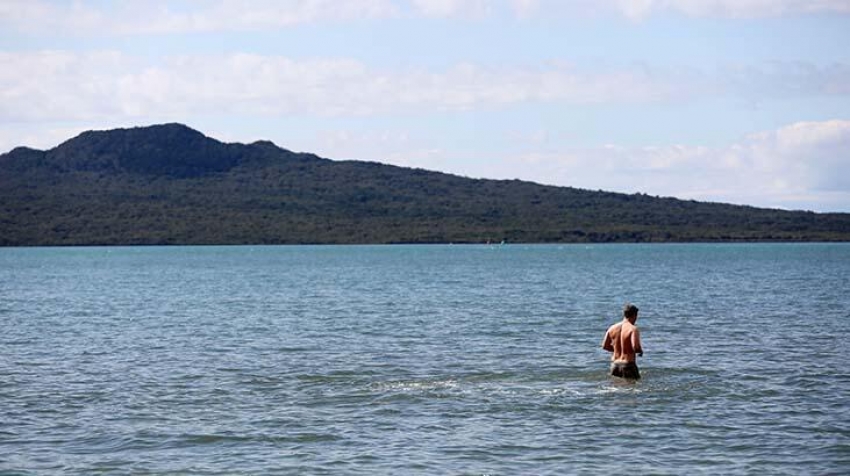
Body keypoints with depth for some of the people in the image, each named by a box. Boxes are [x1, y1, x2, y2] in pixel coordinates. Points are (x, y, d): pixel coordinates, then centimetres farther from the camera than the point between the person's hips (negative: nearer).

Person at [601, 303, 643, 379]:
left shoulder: (612, 328, 7)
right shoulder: (633, 329, -11)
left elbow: (605, 346, 13)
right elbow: (636, 347, -22)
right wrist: (641, 351, 0)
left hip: (614, 364, 6)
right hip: (628, 365, -6)